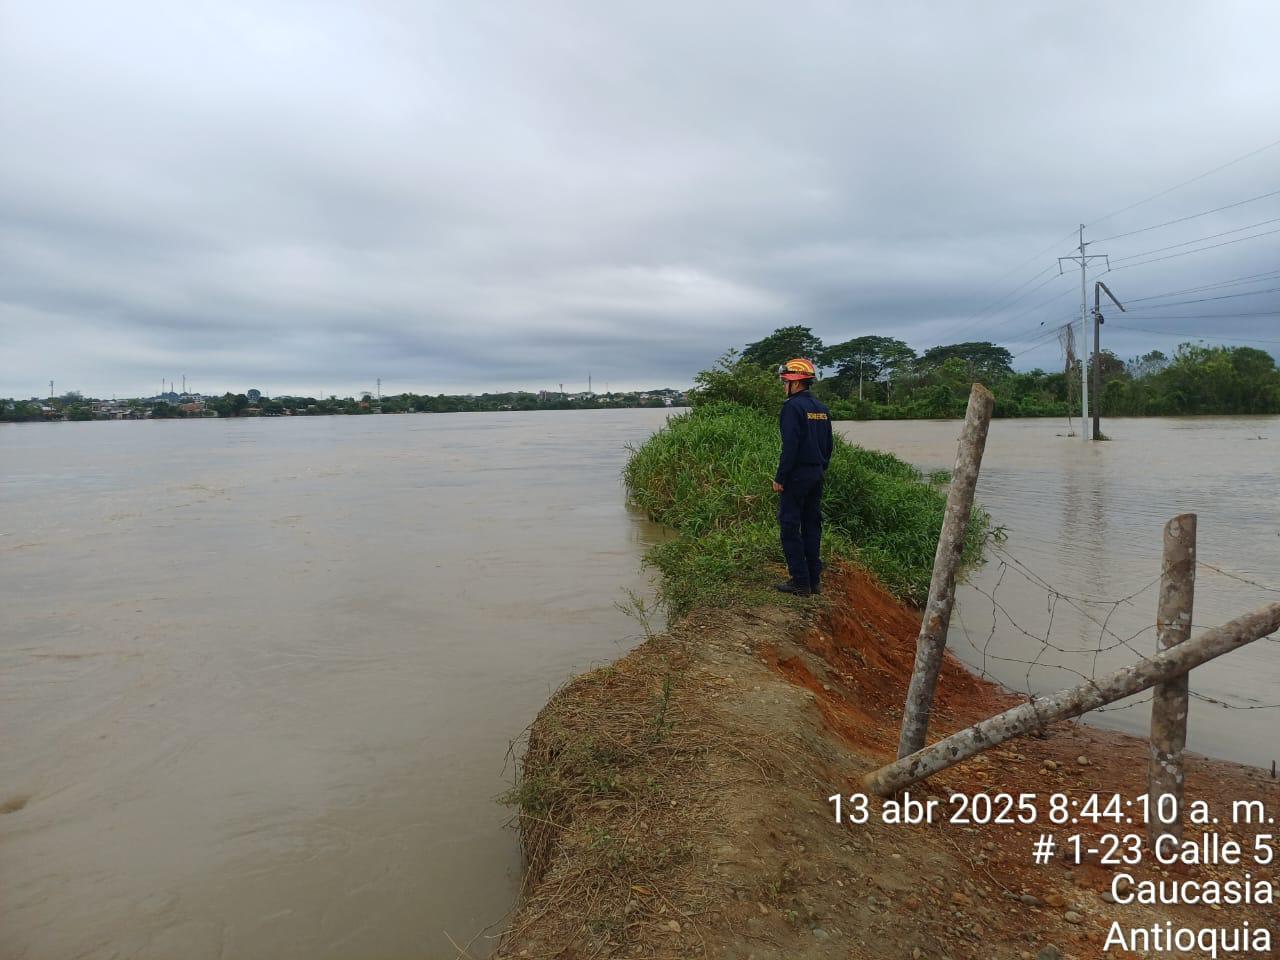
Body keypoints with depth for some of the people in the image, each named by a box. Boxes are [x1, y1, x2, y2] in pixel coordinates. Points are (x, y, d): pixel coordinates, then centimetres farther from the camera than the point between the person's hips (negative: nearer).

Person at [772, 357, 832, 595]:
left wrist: (779, 478, -16)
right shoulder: (822, 409, 11)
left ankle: (800, 582, -1)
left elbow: (790, 446, -20)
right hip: (817, 475, 8)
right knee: (812, 526, 13)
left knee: (790, 527, -1)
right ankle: (815, 580, 17)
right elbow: (828, 446, 15)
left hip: (796, 475, -8)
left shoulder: (793, 406, -14)